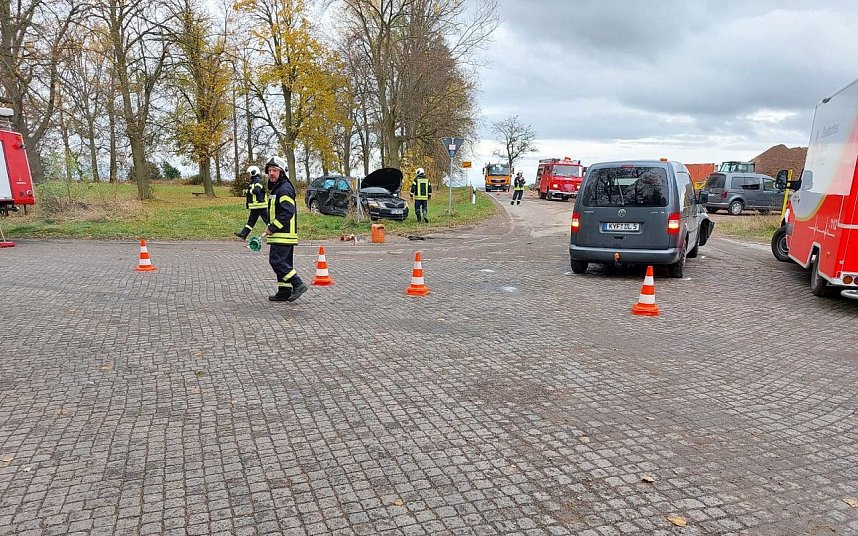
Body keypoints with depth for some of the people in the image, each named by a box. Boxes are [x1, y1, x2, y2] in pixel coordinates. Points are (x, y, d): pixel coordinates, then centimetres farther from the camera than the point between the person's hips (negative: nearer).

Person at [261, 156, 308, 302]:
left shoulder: (285, 189, -14)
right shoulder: (275, 189, 20)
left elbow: (288, 212, -24)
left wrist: (272, 228, -20)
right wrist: (271, 228, 18)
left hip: (283, 234, -11)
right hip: (280, 234, 11)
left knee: (276, 261, -12)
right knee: (283, 263, 12)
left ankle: (298, 285, -10)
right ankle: (284, 292, 17)